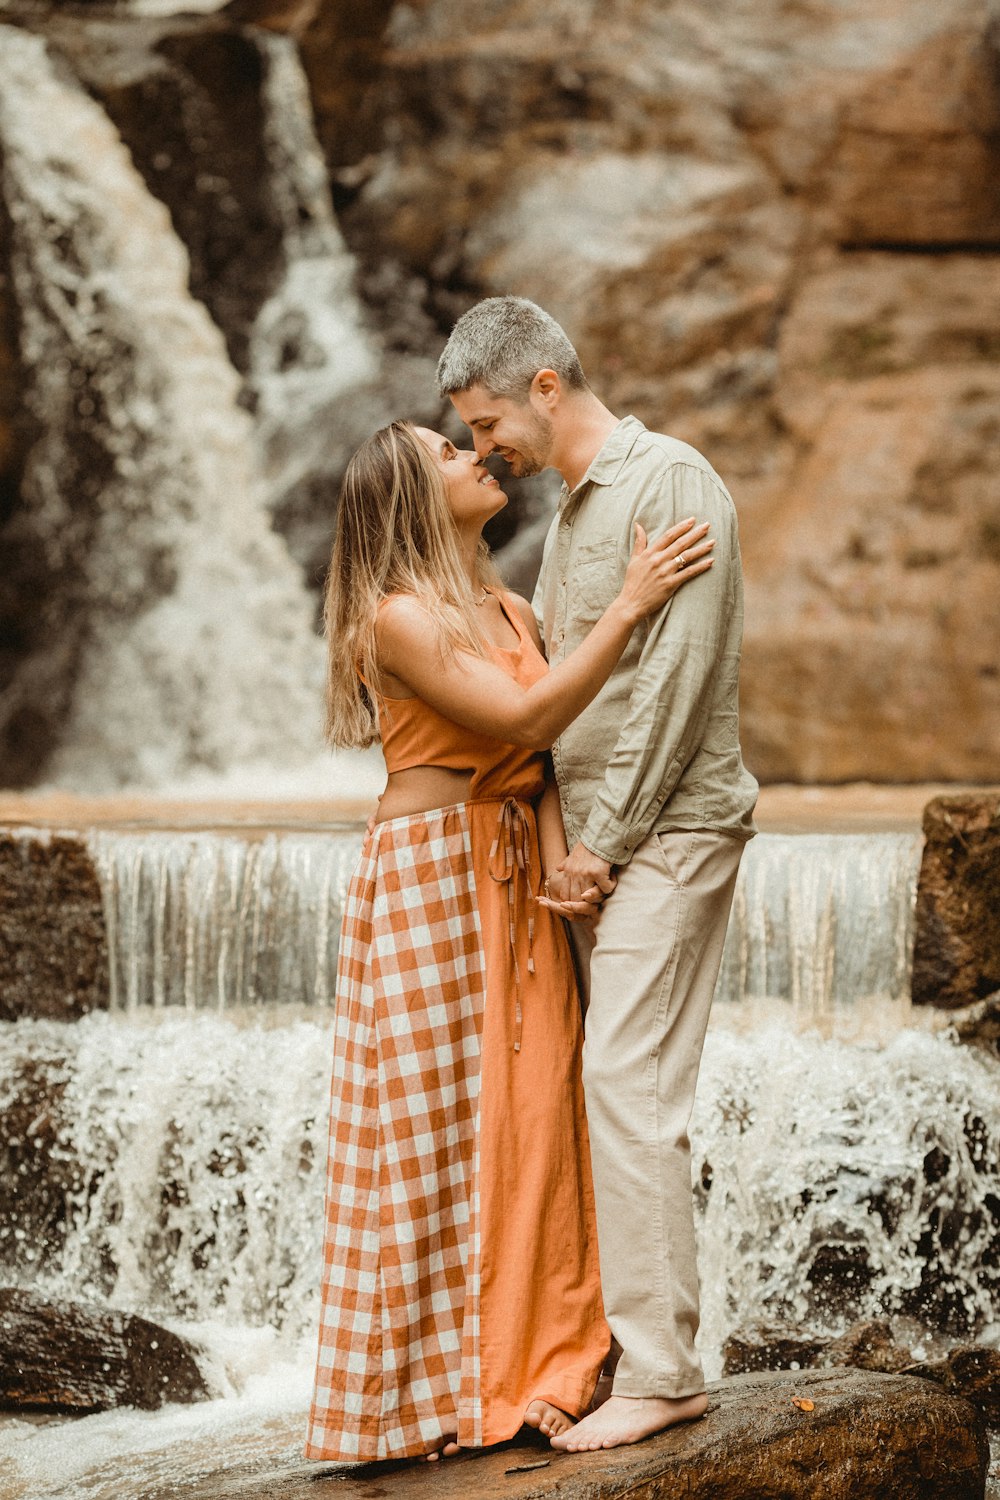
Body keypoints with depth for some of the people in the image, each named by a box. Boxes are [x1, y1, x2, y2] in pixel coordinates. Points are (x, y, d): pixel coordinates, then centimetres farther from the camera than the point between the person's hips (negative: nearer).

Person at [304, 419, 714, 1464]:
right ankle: (434, 1387, 8)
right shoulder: (397, 618, -12)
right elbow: (523, 721, -20)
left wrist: (557, 859, -13)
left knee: (530, 1113, 6)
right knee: (438, 1126, -1)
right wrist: (629, 605, -20)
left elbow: (544, 759, 5)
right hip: (431, 877, -7)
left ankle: (527, 1364, 15)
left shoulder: (511, 613, 13)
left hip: (515, 877, 7)